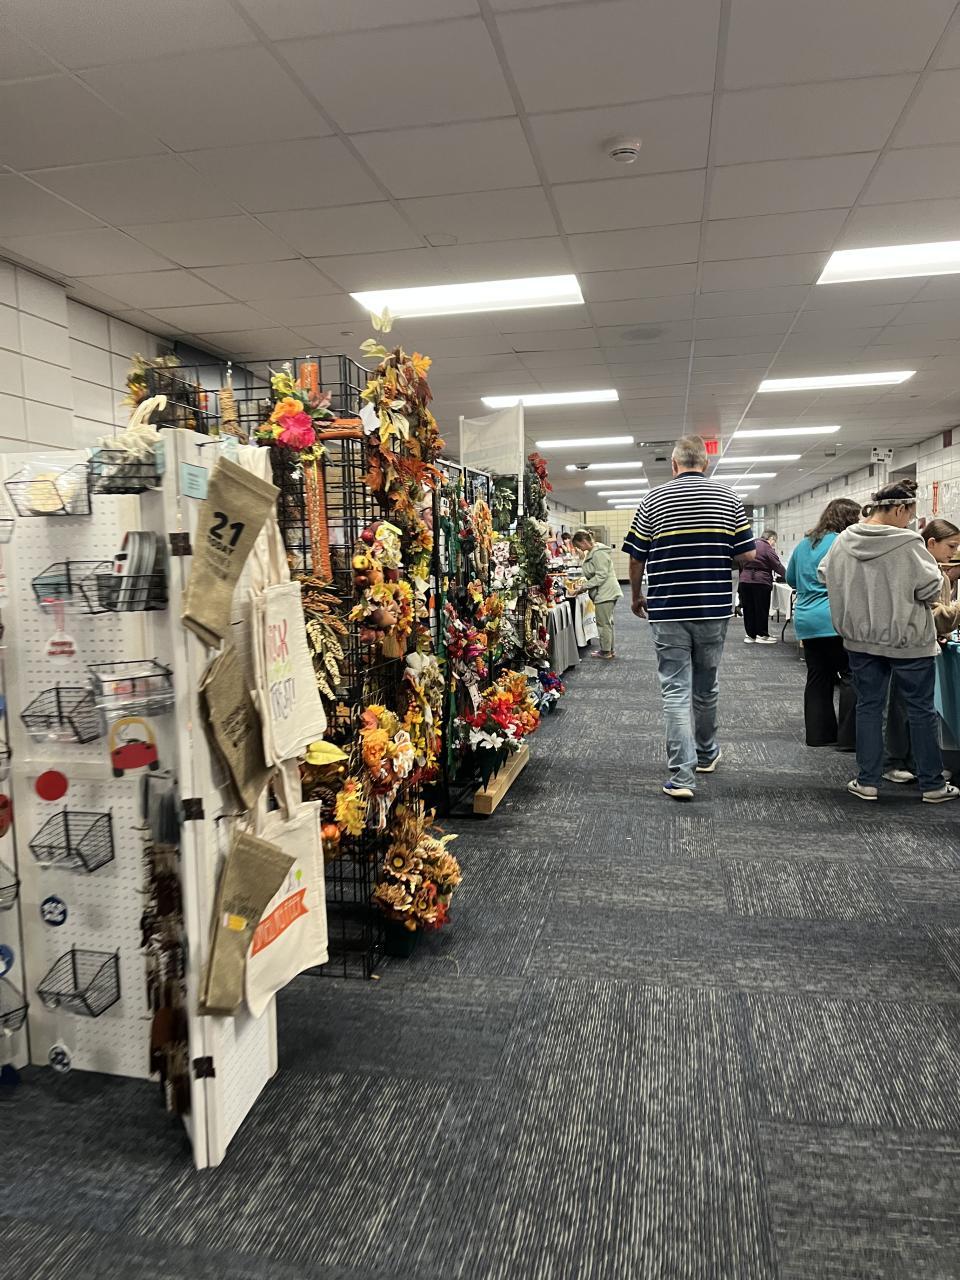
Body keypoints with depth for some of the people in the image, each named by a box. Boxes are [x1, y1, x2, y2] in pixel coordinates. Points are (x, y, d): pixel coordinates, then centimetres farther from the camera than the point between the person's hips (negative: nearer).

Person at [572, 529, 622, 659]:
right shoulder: (592, 552, 15)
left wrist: (585, 587, -20)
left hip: (605, 593, -11)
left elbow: (601, 575, -22)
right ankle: (610, 650, 23)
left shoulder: (599, 553, -18)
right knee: (607, 622, 16)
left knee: (603, 623, -3)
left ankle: (605, 651, 5)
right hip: (607, 593, 11)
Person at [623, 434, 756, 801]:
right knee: (707, 686, 18)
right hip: (714, 609, 2)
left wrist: (637, 597, 16)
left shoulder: (654, 500, -1)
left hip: (667, 611, -2)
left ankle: (682, 775, -5)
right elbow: (747, 555, 1)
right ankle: (706, 753, 37)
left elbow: (636, 558, 0)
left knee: (675, 691, 0)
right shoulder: (728, 499, 3)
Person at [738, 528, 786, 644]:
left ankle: (750, 634, 13)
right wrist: (786, 576, 1)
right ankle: (761, 635, 7)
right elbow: (777, 566, -8)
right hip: (760, 582, -6)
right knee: (762, 609, 3)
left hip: (744, 580, 6)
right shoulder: (768, 549, -7)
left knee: (748, 608, 9)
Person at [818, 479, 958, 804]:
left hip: (861, 639, 4)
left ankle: (867, 782, 16)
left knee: (868, 706, 13)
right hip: (908, 641, -4)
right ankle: (932, 784, 19)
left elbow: (824, 574, 11)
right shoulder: (908, 544, -19)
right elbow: (932, 588, -14)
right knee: (921, 710, 9)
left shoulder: (843, 541, -4)